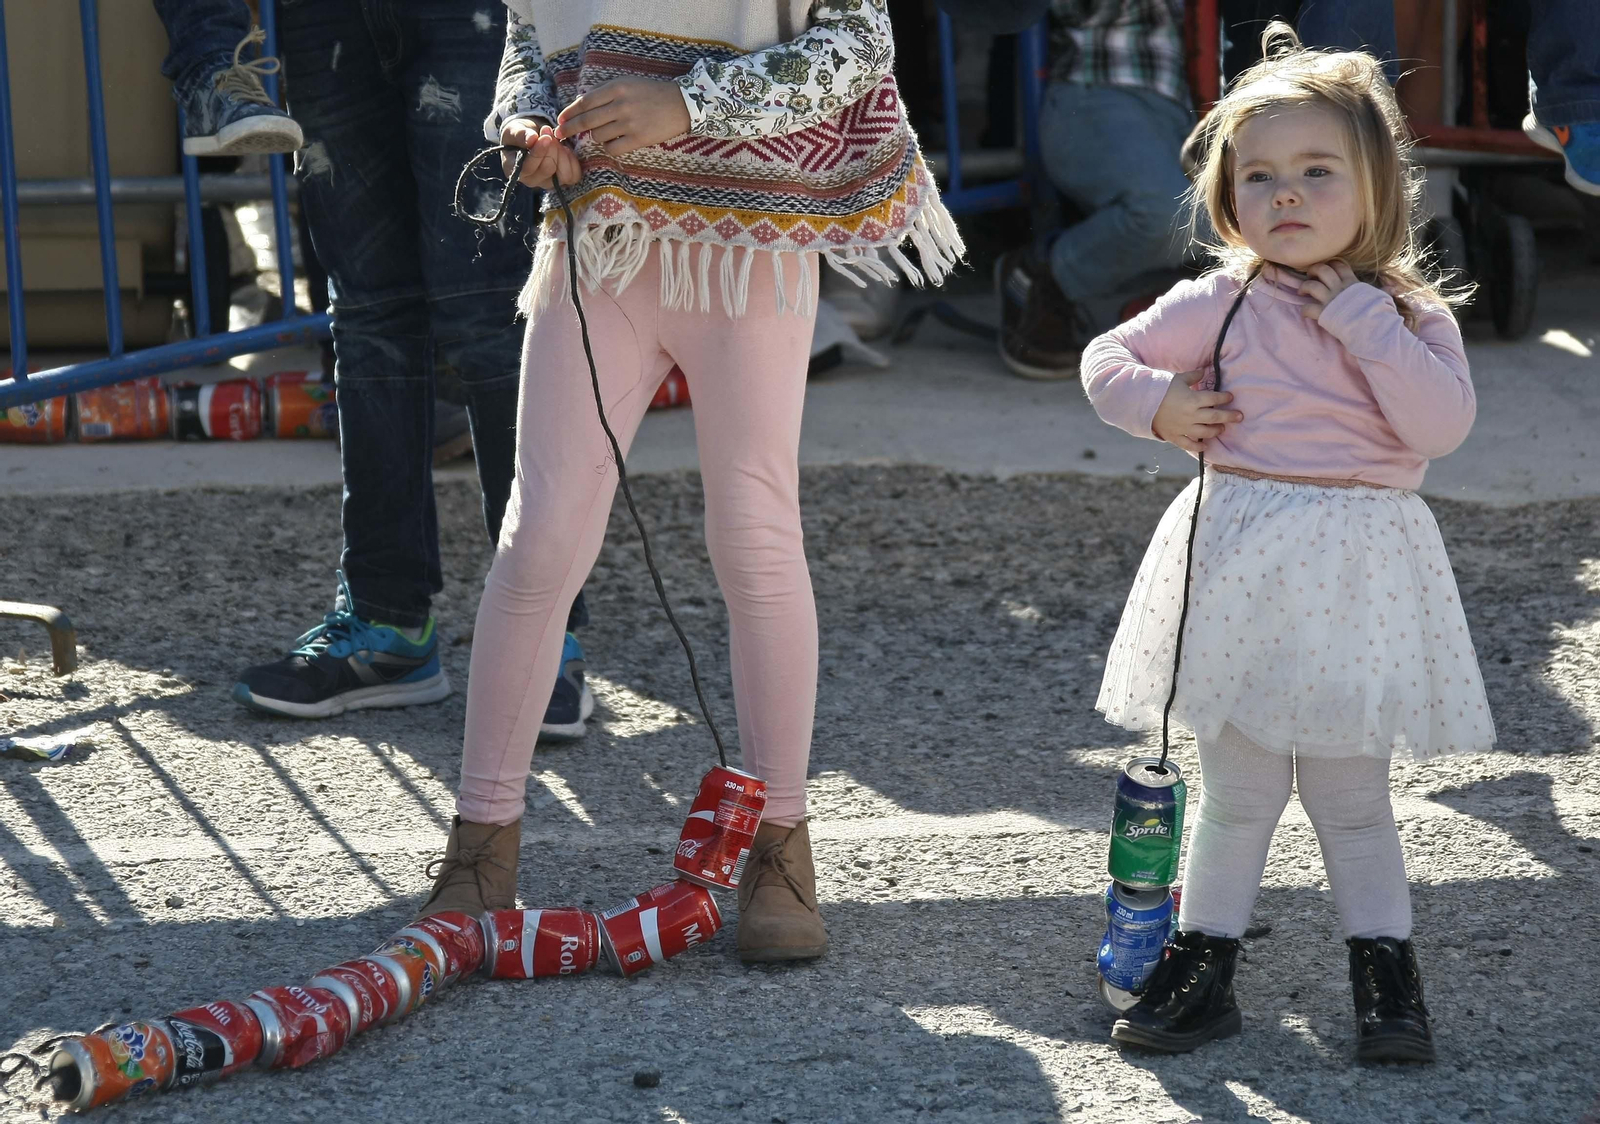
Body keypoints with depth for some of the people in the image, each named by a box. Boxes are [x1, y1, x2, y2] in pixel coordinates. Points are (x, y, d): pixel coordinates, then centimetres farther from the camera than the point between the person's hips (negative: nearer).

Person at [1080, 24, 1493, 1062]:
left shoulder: (1414, 318, 0)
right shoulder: (1221, 306, 0)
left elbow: (1444, 423, -16)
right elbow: (1107, 359, 8)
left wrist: (1364, 317, -18)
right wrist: (1158, 406, -11)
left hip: (1356, 576, 0)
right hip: (1243, 567, 0)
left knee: (1352, 795, 7)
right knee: (1237, 791, 7)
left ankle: (1388, 978, 17)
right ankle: (1203, 969, 17)